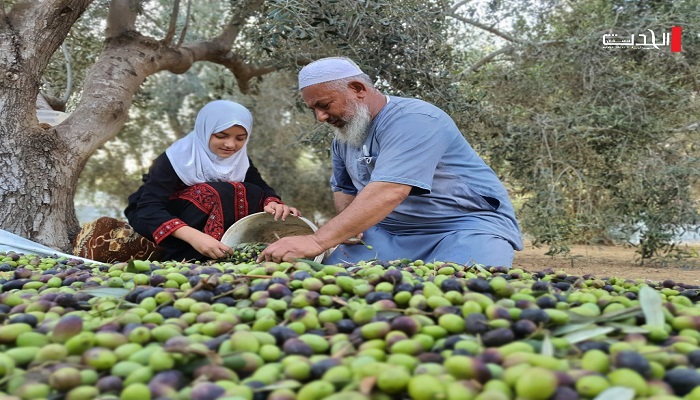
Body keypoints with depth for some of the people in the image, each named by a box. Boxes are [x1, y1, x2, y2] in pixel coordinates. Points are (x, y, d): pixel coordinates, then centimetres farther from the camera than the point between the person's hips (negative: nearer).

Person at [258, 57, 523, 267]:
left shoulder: (414, 120, -20)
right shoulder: (343, 138, 8)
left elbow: (389, 192, -33)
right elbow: (343, 189, 24)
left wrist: (317, 242, -39)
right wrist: (349, 224, 0)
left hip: (471, 223, -6)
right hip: (393, 232, 6)